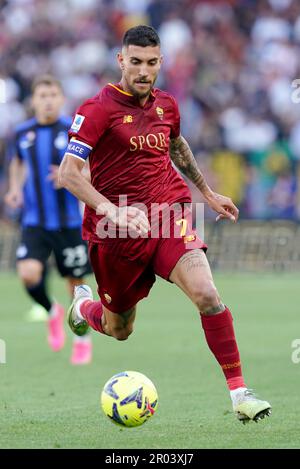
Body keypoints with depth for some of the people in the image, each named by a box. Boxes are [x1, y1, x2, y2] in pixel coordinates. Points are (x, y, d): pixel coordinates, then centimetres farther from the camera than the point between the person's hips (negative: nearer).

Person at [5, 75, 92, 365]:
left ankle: (83, 341, 27)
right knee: (29, 274, -19)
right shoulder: (23, 133, 5)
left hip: (68, 221, -2)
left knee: (75, 281, 5)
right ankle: (52, 312, 14)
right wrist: (15, 188, 9)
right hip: (34, 220, 2)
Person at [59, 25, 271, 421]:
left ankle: (239, 392, -20)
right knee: (119, 330, 13)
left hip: (169, 214, 3)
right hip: (118, 228, -3)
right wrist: (112, 210, -32)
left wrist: (208, 193, 34)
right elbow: (68, 173, -19)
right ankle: (84, 304, 51)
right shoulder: (99, 109, -11)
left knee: (206, 294, -23)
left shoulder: (166, 105, 7)